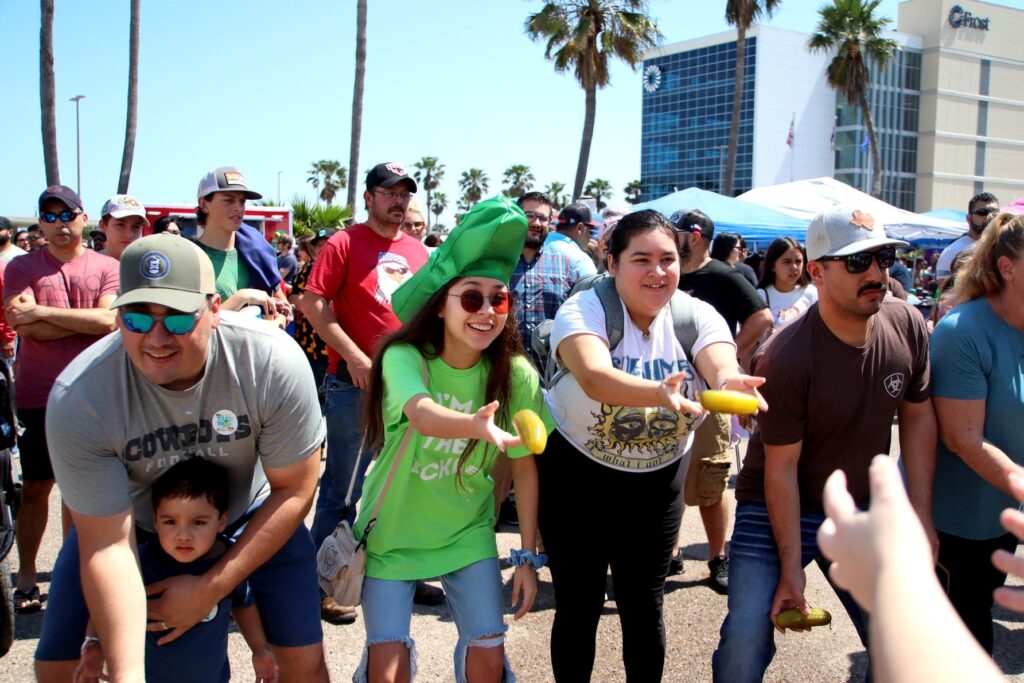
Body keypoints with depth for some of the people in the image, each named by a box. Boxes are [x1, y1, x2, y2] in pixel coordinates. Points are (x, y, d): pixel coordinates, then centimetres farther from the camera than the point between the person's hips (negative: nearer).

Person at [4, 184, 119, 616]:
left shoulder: (107, 268, 4)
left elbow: (109, 320, -12)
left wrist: (43, 311, -14)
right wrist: (88, 320, -9)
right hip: (37, 396, 0)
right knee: (35, 486, 6)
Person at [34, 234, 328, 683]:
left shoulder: (274, 362, -32)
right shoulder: (78, 399, -31)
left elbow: (294, 489, -19)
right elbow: (107, 543, -27)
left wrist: (211, 588, -19)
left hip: (248, 513, 0)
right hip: (130, 518, 1)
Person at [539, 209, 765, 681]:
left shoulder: (696, 316, -7)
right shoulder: (584, 311, -19)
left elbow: (723, 368, -27)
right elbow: (594, 377, -38)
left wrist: (731, 384, -51)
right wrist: (659, 393, -57)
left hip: (658, 481, 3)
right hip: (575, 475, -2)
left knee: (644, 606, 10)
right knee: (578, 606, 8)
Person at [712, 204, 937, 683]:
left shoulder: (908, 326, -9)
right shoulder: (784, 359, -24)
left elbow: (918, 419, 4)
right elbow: (781, 469, -19)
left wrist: (921, 516, 0)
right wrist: (791, 567, -16)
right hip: (775, 510, -4)